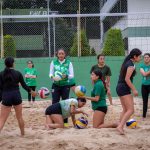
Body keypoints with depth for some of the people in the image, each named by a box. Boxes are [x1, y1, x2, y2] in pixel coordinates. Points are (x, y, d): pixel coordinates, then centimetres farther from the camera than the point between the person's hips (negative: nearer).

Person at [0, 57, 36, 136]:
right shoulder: (18, 73, 0)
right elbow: (24, 85, 7)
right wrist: (31, 91, 22)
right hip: (16, 96, 1)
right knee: (19, 117, 19)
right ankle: (22, 133, 32)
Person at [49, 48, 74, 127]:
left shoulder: (68, 63, -1)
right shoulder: (53, 62, 3)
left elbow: (72, 75, -3)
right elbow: (50, 73, 2)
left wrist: (66, 76, -25)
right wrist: (52, 77, -21)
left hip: (65, 85, 0)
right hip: (56, 85, 1)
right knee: (55, 103, -3)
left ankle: (65, 122, 14)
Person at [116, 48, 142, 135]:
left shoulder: (127, 63, 15)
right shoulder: (131, 65, -14)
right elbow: (127, 79, -21)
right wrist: (134, 90, -16)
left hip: (120, 87, 10)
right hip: (124, 88, -10)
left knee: (125, 110, 15)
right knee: (131, 110, -9)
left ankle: (120, 127, 15)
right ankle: (120, 126, -16)